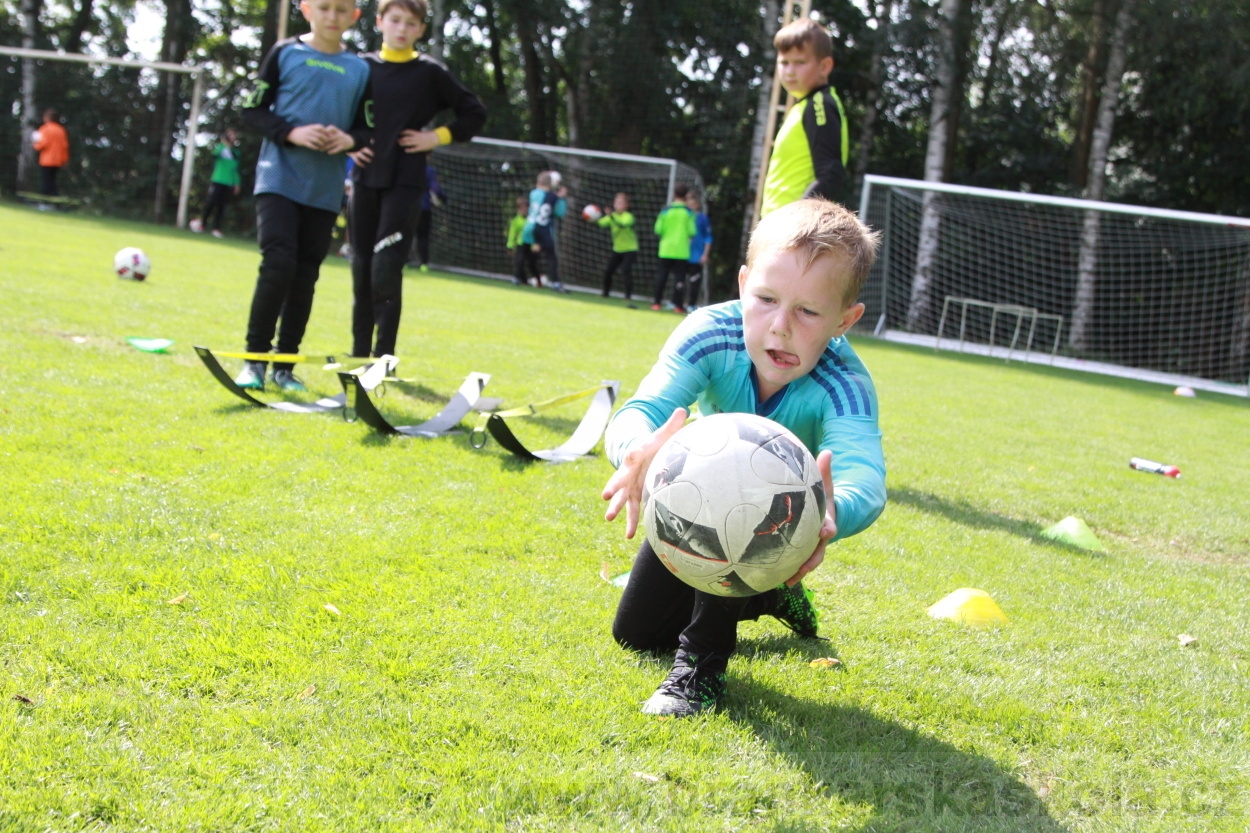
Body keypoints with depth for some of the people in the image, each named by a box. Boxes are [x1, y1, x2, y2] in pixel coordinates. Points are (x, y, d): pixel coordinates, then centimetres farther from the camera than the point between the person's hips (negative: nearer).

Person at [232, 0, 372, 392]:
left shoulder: (359, 70, 8)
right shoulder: (285, 53, 2)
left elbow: (367, 128, 13)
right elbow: (252, 111, 1)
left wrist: (351, 139, -10)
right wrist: (291, 132, -16)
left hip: (325, 189, 3)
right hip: (280, 179, -3)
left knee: (305, 276, 5)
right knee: (278, 263, -16)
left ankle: (285, 366, 15)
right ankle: (255, 358, -4)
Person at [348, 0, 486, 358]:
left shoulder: (430, 73, 0)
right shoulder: (362, 67, 7)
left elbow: (475, 113, 5)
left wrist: (438, 137, -4)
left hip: (405, 183, -3)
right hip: (365, 177, 3)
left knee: (386, 270, -12)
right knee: (361, 268, 6)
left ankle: (384, 356, -6)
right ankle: (359, 353, 15)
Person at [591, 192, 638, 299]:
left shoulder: (628, 216, -18)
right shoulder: (612, 216, -2)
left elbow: (623, 223, -41)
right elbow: (602, 222, -21)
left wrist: (612, 216, -57)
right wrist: (594, 220, -44)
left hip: (630, 249, -5)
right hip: (617, 249, 6)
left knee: (626, 270, -23)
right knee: (608, 271, 1)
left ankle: (628, 295, -16)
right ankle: (605, 293, 19)